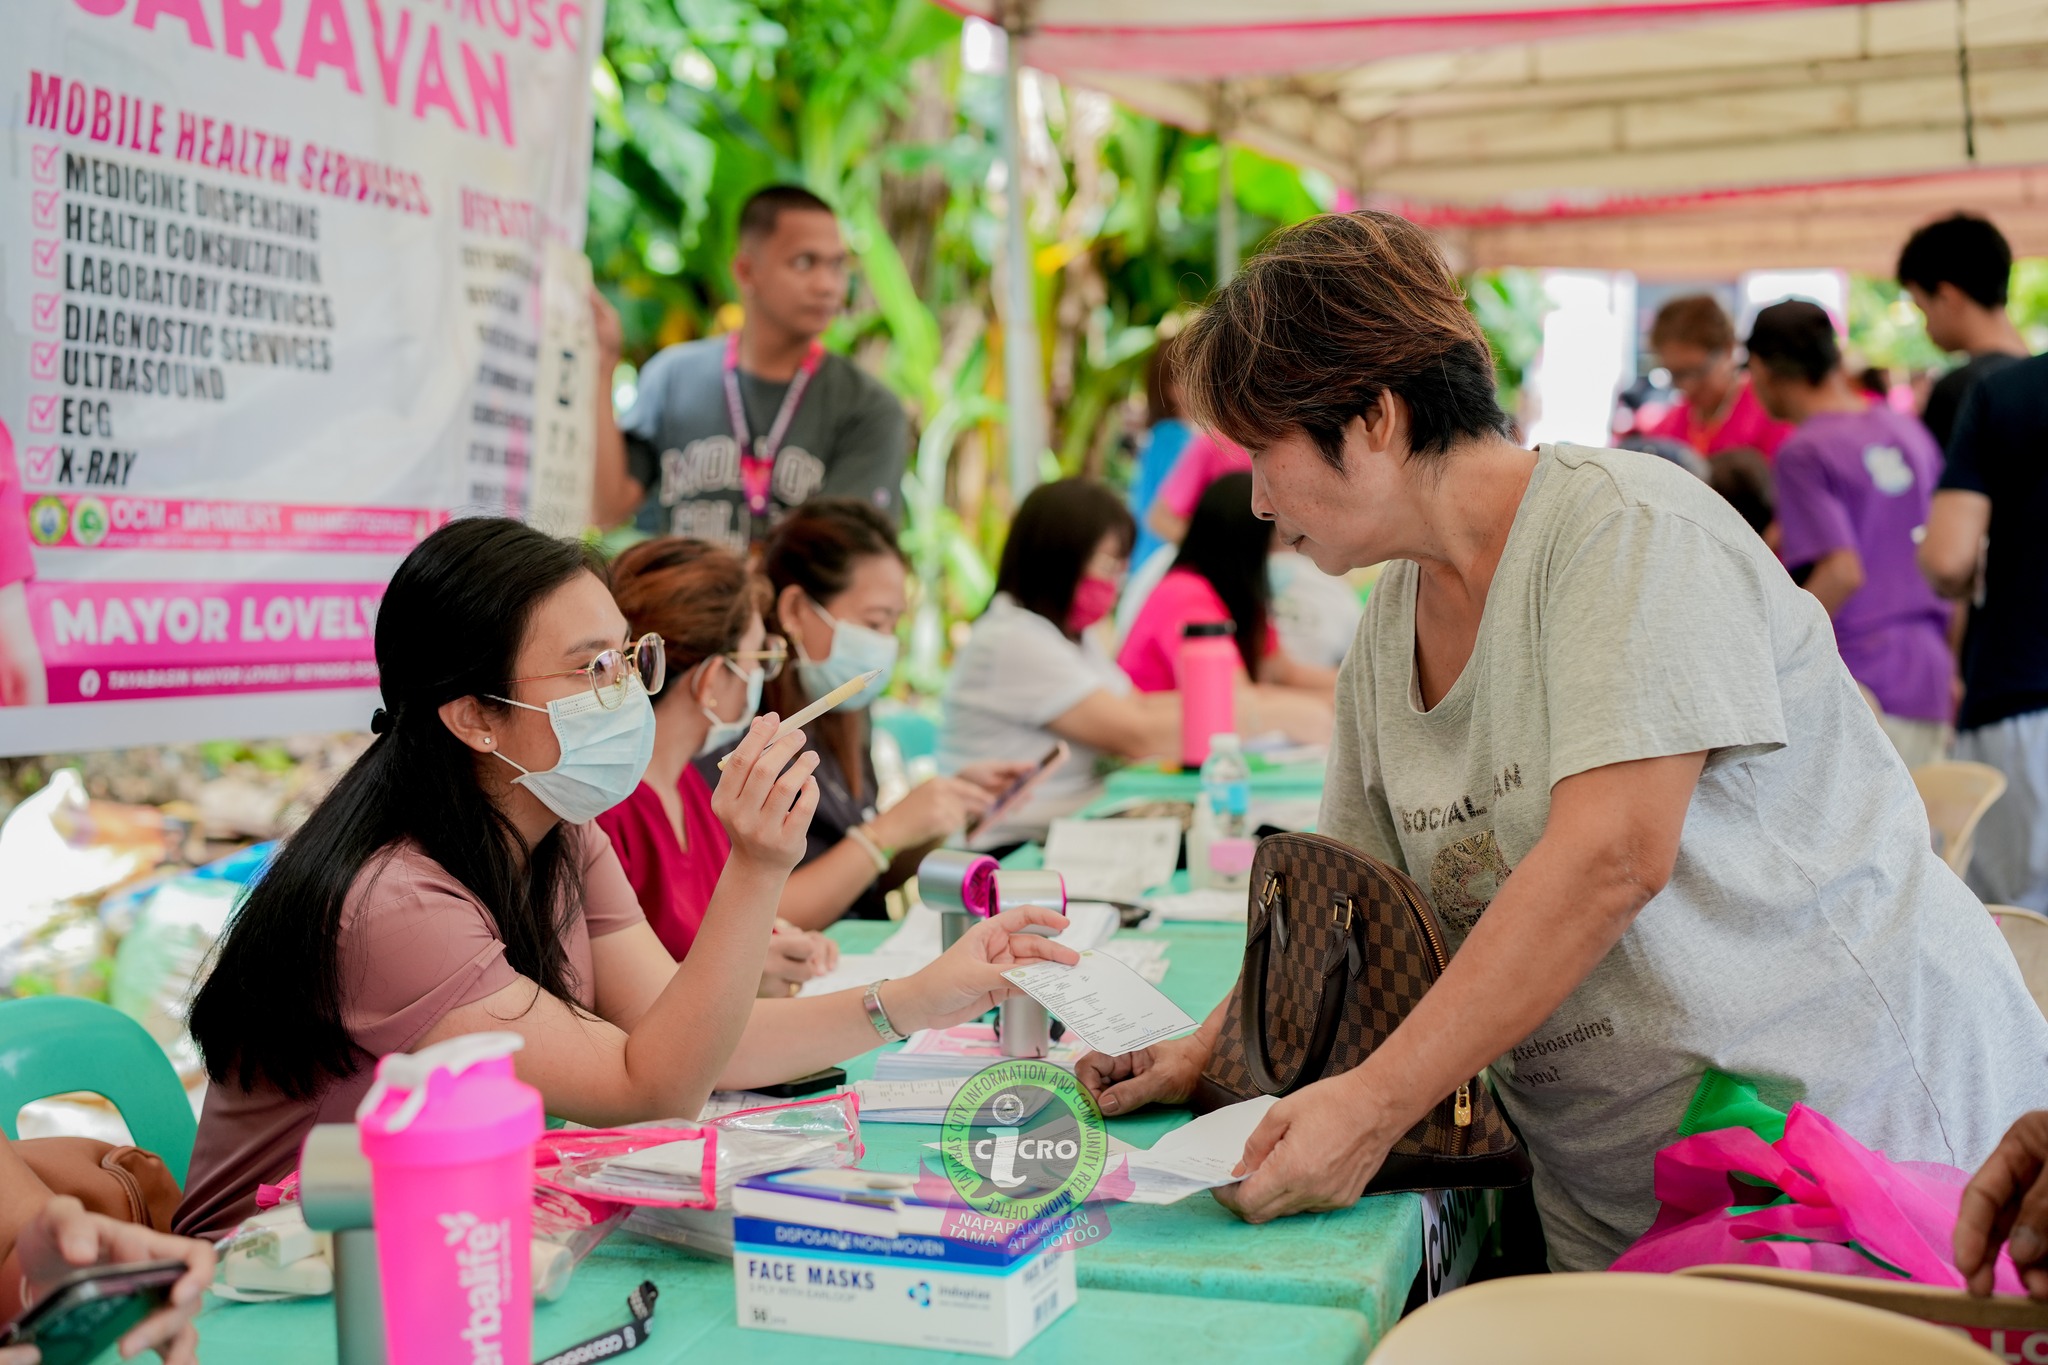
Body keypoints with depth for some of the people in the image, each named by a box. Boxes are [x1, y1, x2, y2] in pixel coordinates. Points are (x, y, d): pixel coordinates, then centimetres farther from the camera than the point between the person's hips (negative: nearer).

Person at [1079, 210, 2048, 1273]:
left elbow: (1610, 858, -28)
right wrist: (1211, 1053, -1)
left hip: (1854, 1105, -6)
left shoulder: (1629, 528, -18)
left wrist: (1373, 1101, -29)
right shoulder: (1389, 626, 7)